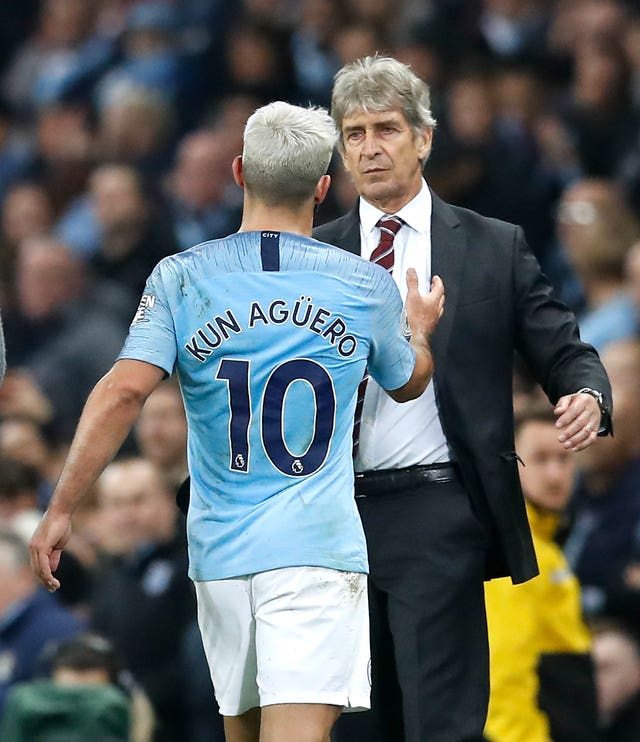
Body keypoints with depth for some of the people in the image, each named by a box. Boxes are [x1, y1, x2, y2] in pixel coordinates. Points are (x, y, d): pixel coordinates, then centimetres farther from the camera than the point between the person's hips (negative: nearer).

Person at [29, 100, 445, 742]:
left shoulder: (181, 279, -1)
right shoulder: (366, 285, 2)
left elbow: (123, 393, -13)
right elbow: (408, 383, 22)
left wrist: (60, 509, -9)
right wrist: (419, 329, 45)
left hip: (218, 548, 2)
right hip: (317, 546, -2)